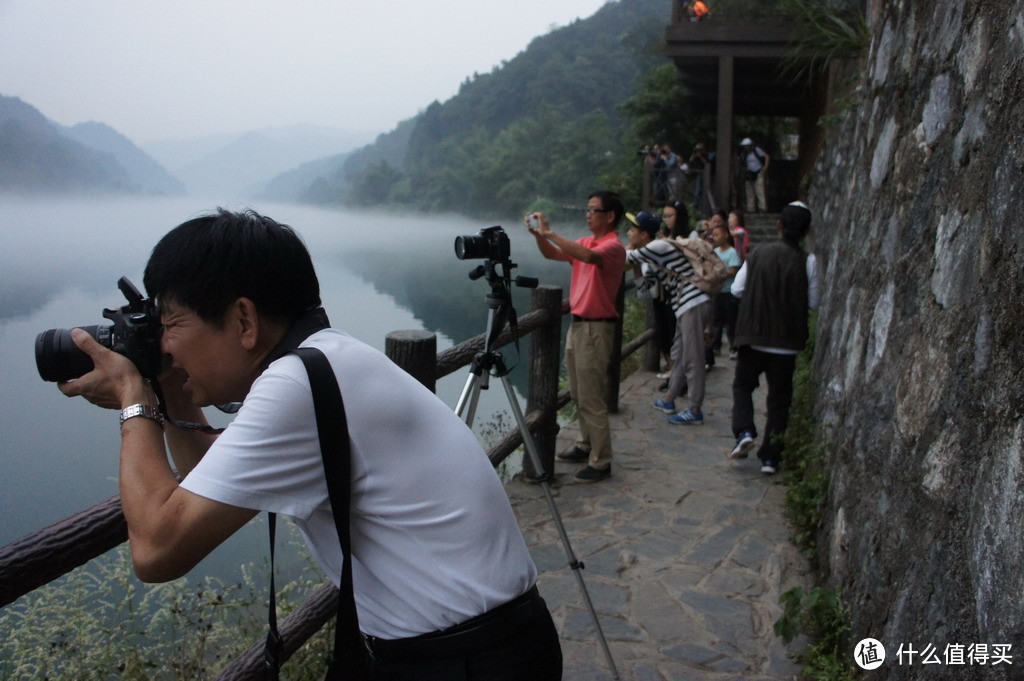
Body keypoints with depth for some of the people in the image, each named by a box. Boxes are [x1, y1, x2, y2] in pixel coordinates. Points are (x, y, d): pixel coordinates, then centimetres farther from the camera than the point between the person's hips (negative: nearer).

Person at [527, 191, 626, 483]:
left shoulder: (613, 246, -14)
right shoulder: (586, 242, 12)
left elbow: (589, 256, -34)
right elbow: (552, 254, 11)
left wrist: (550, 232, -31)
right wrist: (539, 235, -9)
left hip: (595, 328, -9)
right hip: (577, 324, 9)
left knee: (591, 399, -6)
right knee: (578, 395, 17)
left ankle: (600, 462, 2)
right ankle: (586, 445, 30)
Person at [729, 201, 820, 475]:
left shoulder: (758, 254, -3)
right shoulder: (807, 261, -8)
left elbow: (737, 289, 1)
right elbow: (813, 302, -4)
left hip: (754, 337, 1)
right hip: (786, 342, 0)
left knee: (742, 385, 20)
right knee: (779, 399, 11)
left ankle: (744, 431, -2)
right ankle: (770, 457, 12)